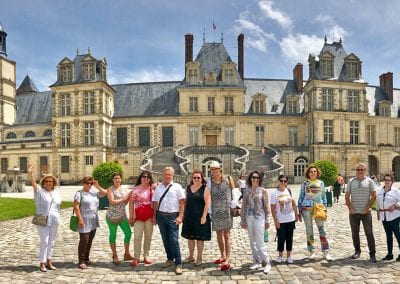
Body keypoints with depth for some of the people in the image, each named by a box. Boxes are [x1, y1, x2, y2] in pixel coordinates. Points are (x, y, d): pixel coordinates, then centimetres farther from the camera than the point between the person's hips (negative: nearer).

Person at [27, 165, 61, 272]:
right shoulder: (39, 191, -4)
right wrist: (30, 173, -38)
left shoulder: (56, 192, 9)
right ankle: (42, 263, 7)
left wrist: (57, 217, 12)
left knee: (51, 242, 11)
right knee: (44, 241, -4)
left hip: (54, 221, 5)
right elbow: (33, 183, -22)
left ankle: (49, 261, 23)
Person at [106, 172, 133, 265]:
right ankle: (115, 256, 14)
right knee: (113, 235, 3)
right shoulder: (110, 189, -3)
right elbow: (112, 201, -13)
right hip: (112, 215, -5)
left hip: (123, 215, 6)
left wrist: (129, 196, -4)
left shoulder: (124, 189, 13)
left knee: (128, 233, 2)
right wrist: (123, 199, -10)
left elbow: (125, 203, 12)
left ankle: (127, 254, 16)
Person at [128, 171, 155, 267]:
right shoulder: (135, 189, 3)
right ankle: (136, 258, 5)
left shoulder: (152, 189, 4)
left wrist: (155, 215, -2)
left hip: (149, 216, 1)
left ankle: (146, 256, 20)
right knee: (137, 237, -2)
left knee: (148, 236, 9)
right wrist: (131, 216, -2)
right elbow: (131, 203, 2)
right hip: (138, 216, -1)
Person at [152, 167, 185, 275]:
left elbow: (182, 202, -4)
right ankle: (170, 259, 29)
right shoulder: (158, 187, 10)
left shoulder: (177, 187, -1)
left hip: (173, 216, -4)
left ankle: (178, 264, 1)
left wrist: (180, 216, -11)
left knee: (174, 240, -7)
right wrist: (154, 215, 7)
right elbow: (155, 202, 13)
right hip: (161, 215, 4)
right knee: (165, 239, 13)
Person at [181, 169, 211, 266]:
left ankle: (199, 257, 17)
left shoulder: (205, 188, -5)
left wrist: (204, 216, -17)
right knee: (190, 236, 12)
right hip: (189, 216, 5)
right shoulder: (188, 188, 9)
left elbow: (207, 203, -11)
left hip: (200, 217, -5)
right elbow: (185, 201, 15)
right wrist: (183, 214, 10)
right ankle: (191, 256, 27)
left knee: (199, 237, 4)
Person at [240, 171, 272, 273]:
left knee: (259, 242, -6)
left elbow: (266, 206, 0)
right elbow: (244, 206, 10)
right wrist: (242, 219, 9)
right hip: (249, 217, 4)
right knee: (252, 241, 9)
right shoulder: (247, 191, 7)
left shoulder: (263, 191, -1)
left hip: (259, 217, -4)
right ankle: (257, 262, 20)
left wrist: (267, 220, -3)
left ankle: (267, 262, 7)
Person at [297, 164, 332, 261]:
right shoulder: (304, 184, 5)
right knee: (309, 231, 4)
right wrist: (299, 211, 5)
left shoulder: (321, 183, 8)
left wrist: (325, 209, 9)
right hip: (306, 209, 0)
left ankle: (326, 251, 3)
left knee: (322, 230, -5)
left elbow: (324, 197, 14)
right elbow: (301, 197, 8)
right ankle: (312, 252, 13)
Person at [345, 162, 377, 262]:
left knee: (369, 233, 1)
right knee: (355, 233, 9)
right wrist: (350, 208, -4)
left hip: (365, 212, -2)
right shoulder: (351, 181, 6)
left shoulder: (369, 181, 2)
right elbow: (347, 196, 5)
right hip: (353, 212, 2)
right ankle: (357, 251, 23)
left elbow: (374, 196, -1)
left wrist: (367, 208, -8)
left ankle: (372, 254, 9)